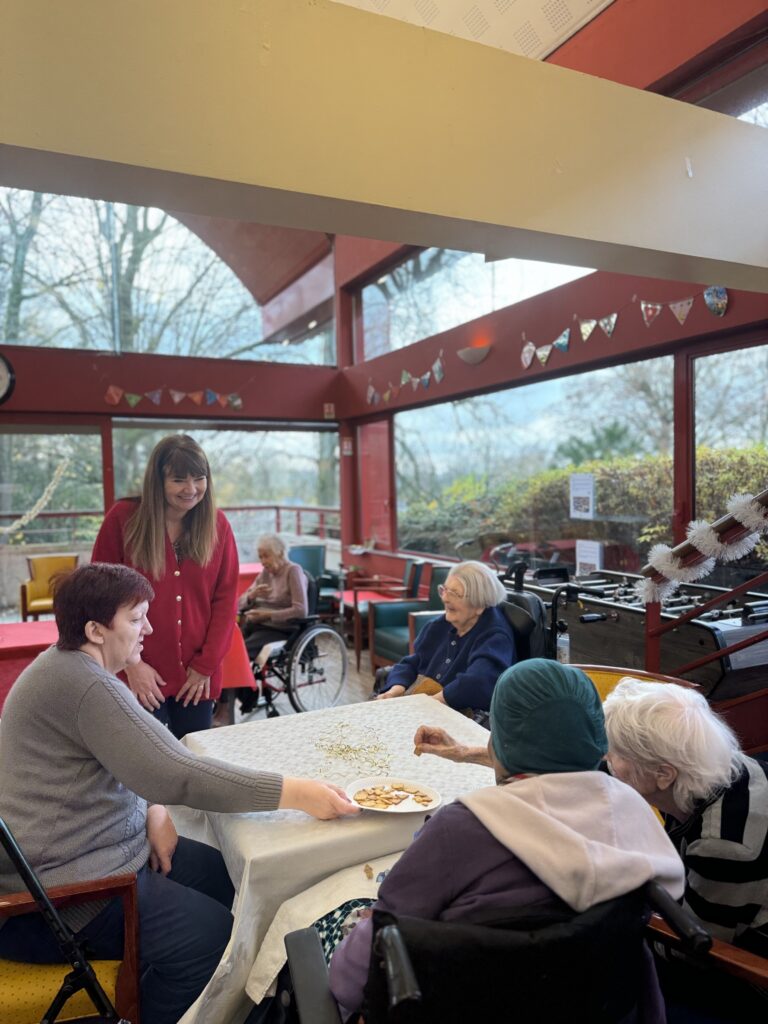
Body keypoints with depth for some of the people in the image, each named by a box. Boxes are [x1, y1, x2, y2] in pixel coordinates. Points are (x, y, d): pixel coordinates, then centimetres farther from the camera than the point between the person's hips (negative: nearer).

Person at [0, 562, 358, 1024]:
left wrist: (153, 810, -3)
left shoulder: (69, 664, 7)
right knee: (213, 935, -16)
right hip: (50, 897, -10)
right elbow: (179, 774, -31)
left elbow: (135, 762, 16)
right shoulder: (87, 687, -26)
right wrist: (297, 794, -30)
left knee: (219, 874, 8)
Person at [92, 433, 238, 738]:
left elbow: (226, 598, 2)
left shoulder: (217, 524, 1)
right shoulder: (123, 517, -7)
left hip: (197, 678, 3)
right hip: (141, 677, -2)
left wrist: (207, 664, -3)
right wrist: (130, 663, -9)